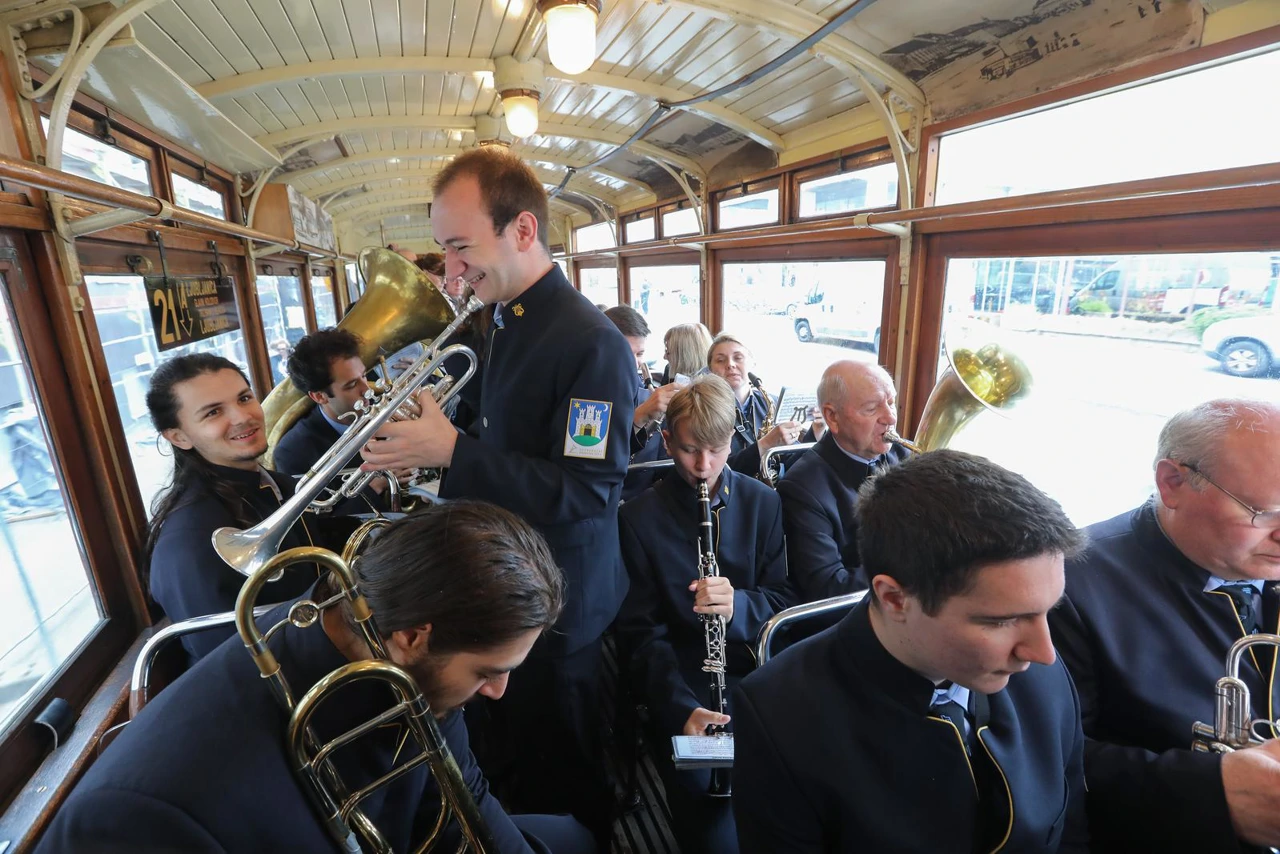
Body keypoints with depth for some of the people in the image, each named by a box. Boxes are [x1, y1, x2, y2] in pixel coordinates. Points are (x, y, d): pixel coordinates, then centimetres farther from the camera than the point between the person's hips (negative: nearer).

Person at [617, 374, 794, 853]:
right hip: (683, 685, -2)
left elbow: (784, 600, 3)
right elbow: (642, 632, -6)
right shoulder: (639, 518, -5)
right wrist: (683, 706, -22)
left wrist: (739, 604, -20)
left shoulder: (763, 503, 3)